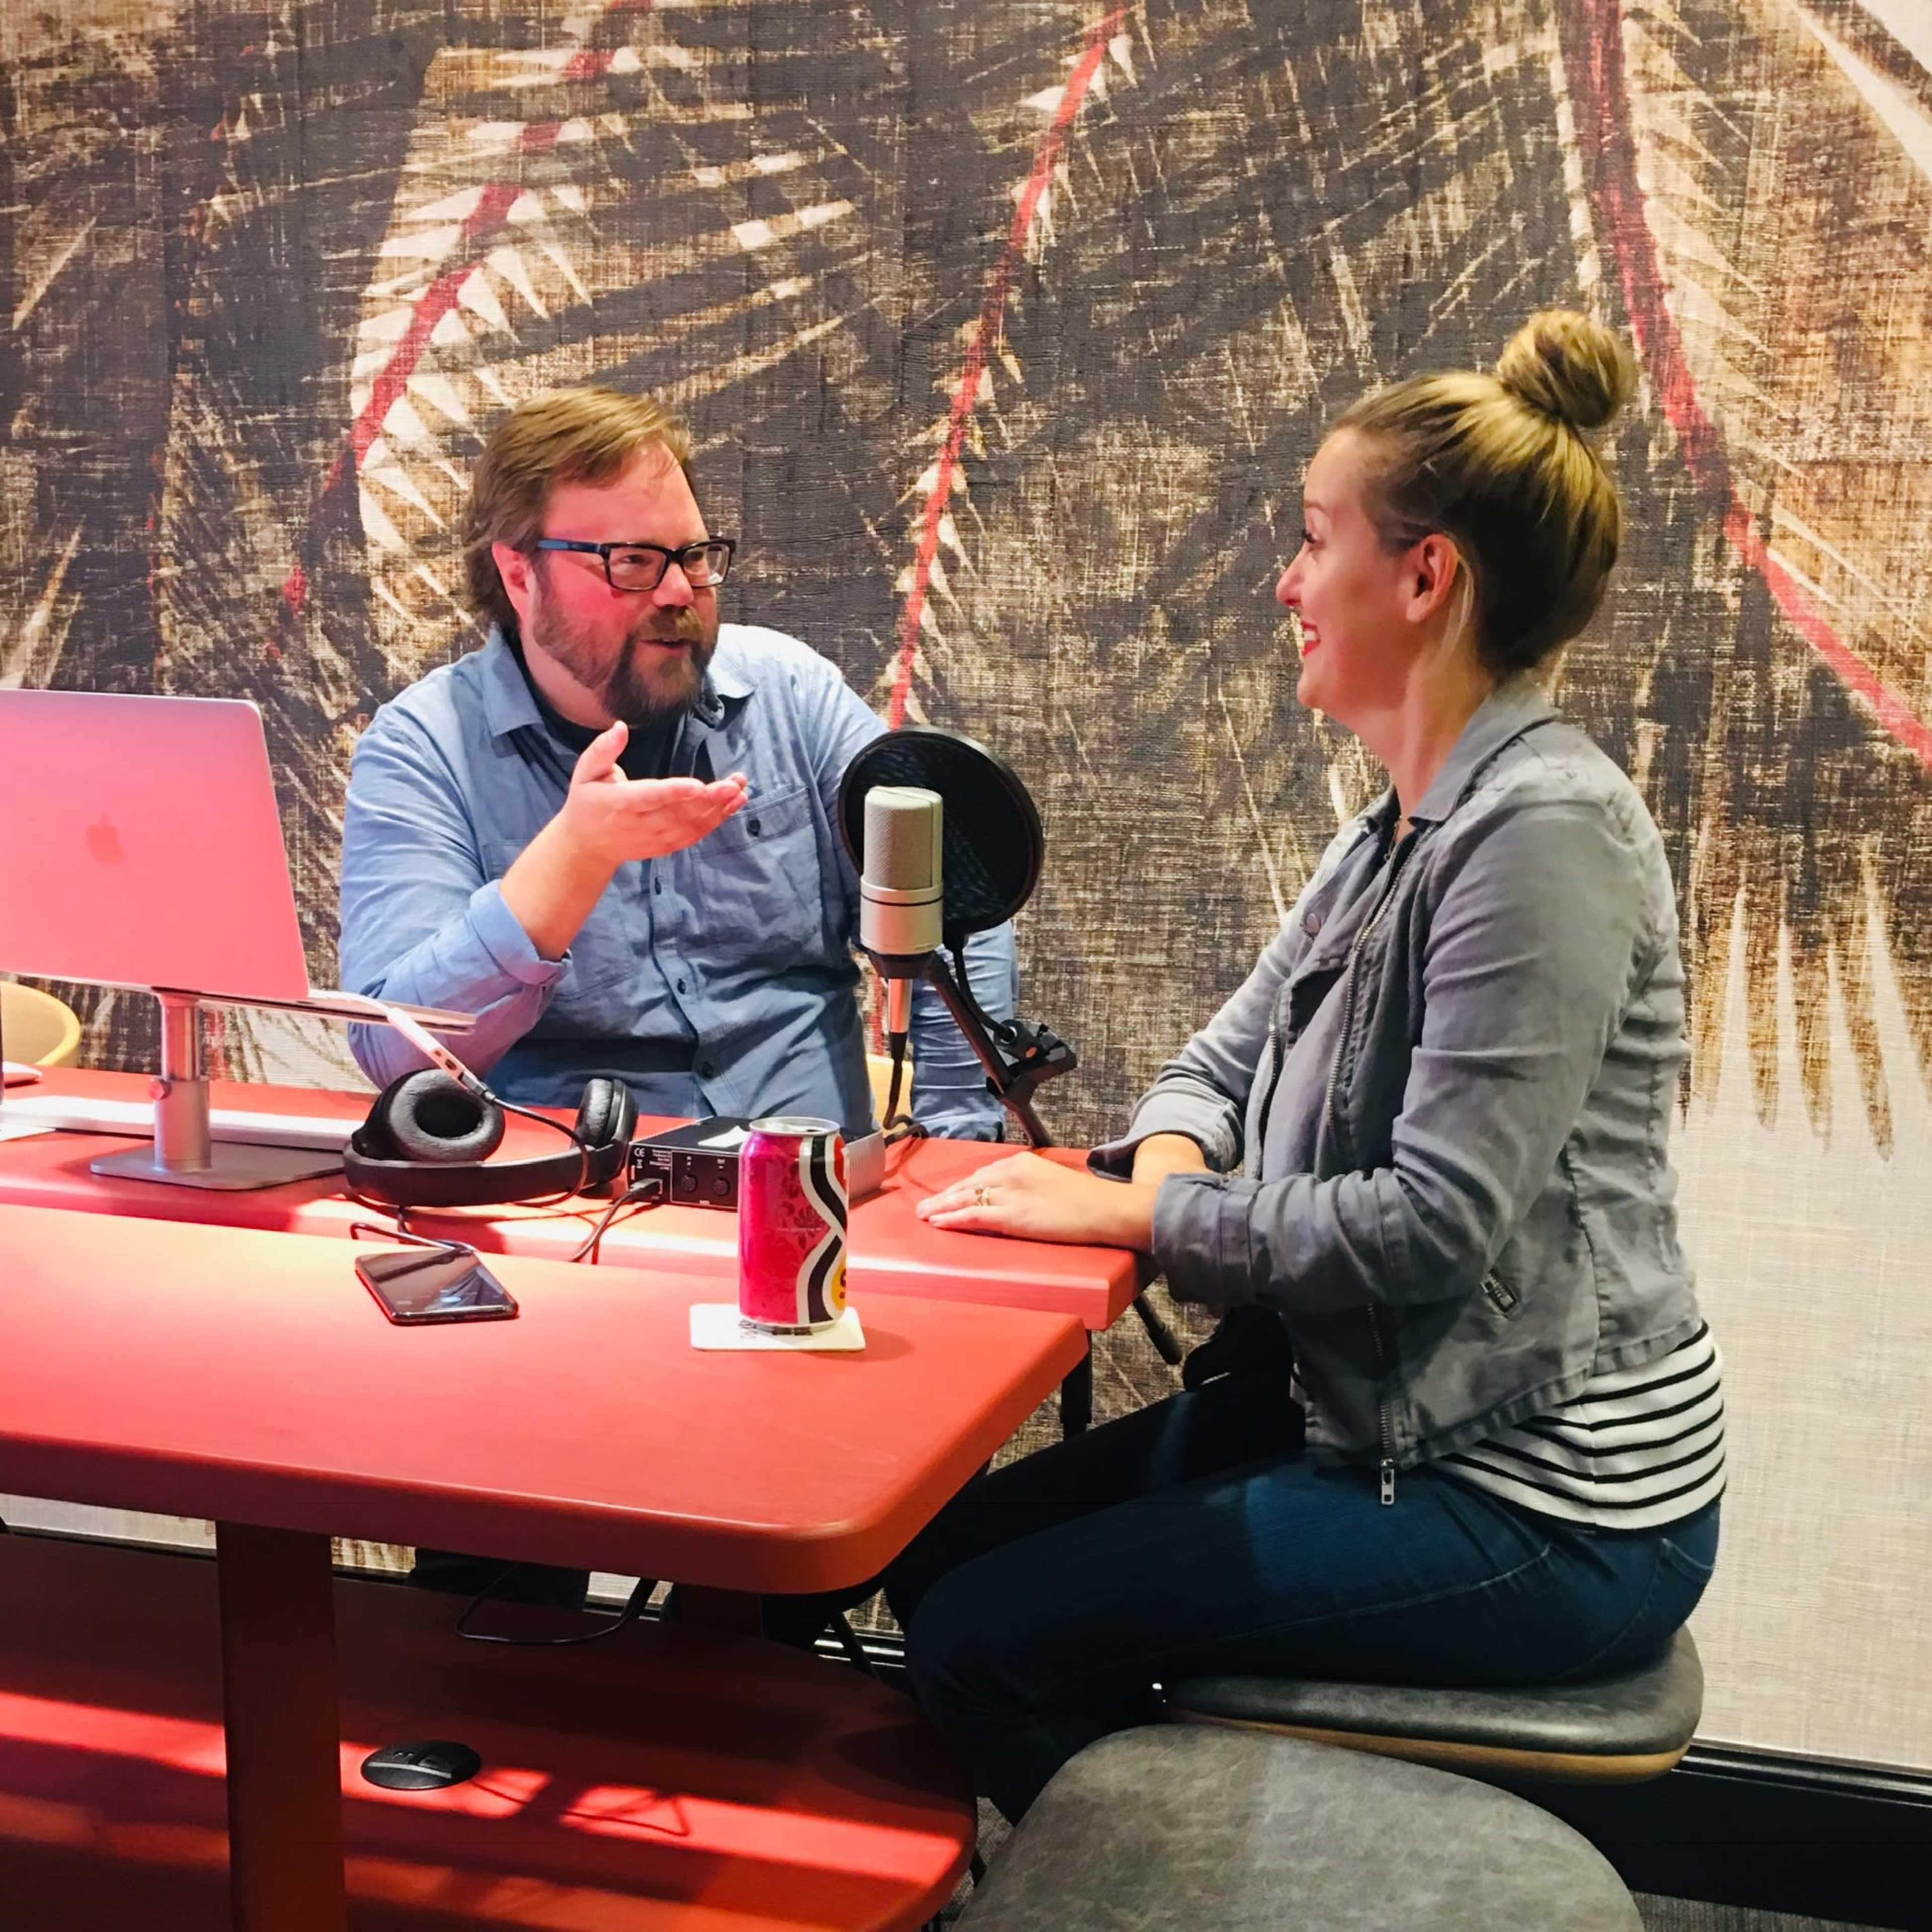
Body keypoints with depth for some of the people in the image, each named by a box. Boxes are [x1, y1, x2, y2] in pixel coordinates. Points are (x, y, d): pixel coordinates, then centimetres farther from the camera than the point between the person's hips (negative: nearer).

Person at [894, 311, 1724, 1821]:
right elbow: (1225, 1059, 15)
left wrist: (1139, 1210, -15)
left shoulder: (1545, 832, -21)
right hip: (1363, 1408, 9)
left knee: (985, 1640, -12)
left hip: (1535, 1510, -9)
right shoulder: (1403, 829, 10)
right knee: (941, 1546, 9)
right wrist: (1170, 1162, -8)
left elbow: (1441, 1226, -25)